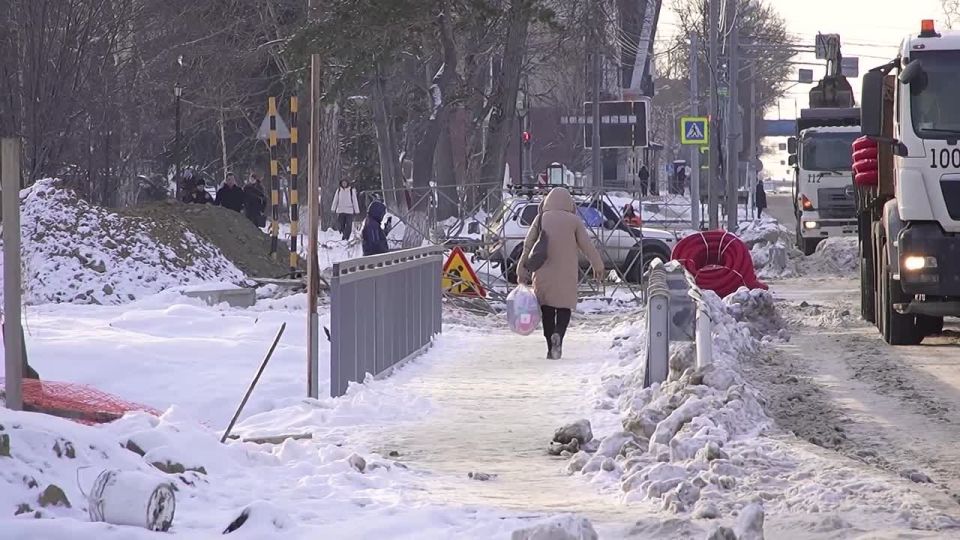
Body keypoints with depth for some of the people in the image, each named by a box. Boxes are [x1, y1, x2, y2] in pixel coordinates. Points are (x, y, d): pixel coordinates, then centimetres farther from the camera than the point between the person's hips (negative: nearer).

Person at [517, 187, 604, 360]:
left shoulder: (541, 219, 3)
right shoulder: (574, 221, -1)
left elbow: (528, 245, 3)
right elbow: (587, 245, 2)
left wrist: (522, 269, 8)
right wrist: (598, 266, 15)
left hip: (543, 273, 2)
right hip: (566, 273, -2)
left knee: (547, 309, 10)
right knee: (564, 307, 3)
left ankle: (551, 346, 6)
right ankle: (558, 334, -24)